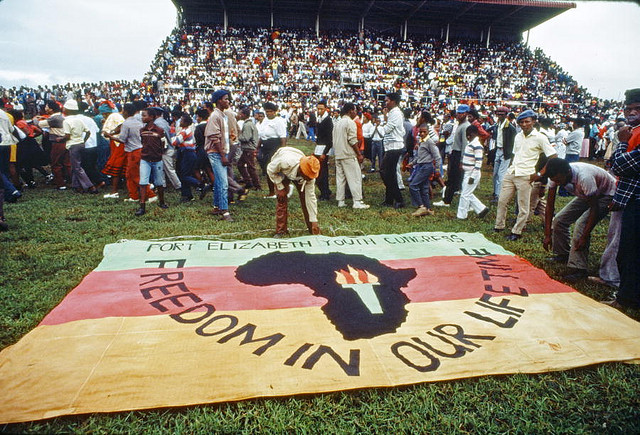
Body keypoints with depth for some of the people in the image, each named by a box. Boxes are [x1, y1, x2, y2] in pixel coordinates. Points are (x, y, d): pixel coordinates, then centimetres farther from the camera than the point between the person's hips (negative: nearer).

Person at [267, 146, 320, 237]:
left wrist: (314, 221, -27)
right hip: (280, 171, -2)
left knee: (305, 196, -10)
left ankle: (311, 228, 4)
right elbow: (270, 170, -25)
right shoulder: (285, 162, -46)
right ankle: (281, 230, -6)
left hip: (298, 176, 2)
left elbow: (311, 197, -28)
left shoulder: (310, 176, -34)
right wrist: (280, 187, -24)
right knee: (282, 196, -16)